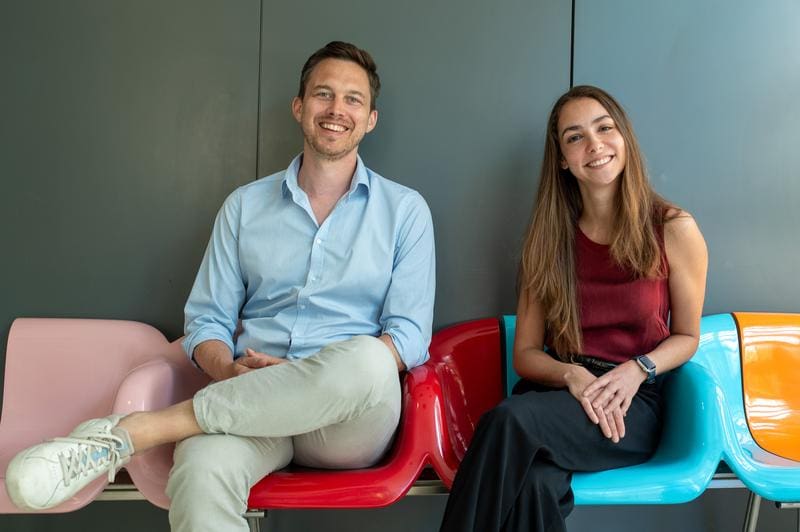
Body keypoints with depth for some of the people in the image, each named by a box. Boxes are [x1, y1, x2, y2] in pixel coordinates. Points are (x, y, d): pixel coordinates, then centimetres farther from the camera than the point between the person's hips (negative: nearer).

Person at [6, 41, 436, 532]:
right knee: (202, 470, -39)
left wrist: (316, 376, -15)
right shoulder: (245, 206, 14)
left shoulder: (406, 210, 8)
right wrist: (229, 371, -12)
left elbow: (410, 336, 0)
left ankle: (129, 432, -27)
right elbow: (207, 321, 12)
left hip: (352, 421, 1)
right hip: (250, 410, 0)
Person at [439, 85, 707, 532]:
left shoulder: (675, 230, 1)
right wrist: (573, 375, -13)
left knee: (509, 423, -34)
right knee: (535, 486, -36)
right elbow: (526, 352, 9)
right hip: (558, 391, 2)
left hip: (631, 406, -2)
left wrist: (637, 369, -10)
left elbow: (686, 336, 11)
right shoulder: (549, 237, 8)